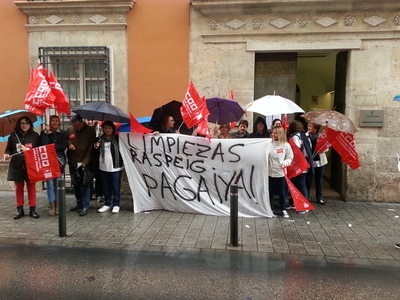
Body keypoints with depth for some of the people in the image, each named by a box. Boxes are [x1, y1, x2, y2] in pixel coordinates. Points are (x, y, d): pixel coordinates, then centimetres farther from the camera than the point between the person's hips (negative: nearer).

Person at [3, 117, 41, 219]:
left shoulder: (35, 136, 3)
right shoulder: (13, 135, 5)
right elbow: (8, 149, 9)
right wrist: (7, 154, -10)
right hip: (17, 166, 1)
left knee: (31, 187, 3)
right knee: (18, 188, 9)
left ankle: (32, 209, 12)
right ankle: (19, 210, 19)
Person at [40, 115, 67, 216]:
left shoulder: (63, 133, 10)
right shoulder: (44, 132, 8)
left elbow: (64, 146, 1)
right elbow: (44, 145, -7)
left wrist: (54, 145, -7)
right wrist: (46, 132, -8)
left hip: (59, 160, 1)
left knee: (58, 183, 3)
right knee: (50, 183, -3)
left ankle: (57, 205, 11)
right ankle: (51, 206, 3)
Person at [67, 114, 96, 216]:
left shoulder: (90, 130, -6)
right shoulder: (69, 129, 3)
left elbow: (91, 148, -9)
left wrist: (85, 161, -17)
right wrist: (68, 143, -8)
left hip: (85, 163, -5)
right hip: (72, 162, 5)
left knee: (85, 184, -4)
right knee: (75, 184, 15)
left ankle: (85, 206, 2)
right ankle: (79, 203, 30)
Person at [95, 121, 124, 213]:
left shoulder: (117, 139, -2)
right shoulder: (100, 139, 6)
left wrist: (121, 163, -14)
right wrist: (96, 147, -7)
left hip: (115, 167, -3)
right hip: (103, 167, 3)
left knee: (115, 187, 2)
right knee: (106, 187, 12)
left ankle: (116, 205, 13)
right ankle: (107, 204, 24)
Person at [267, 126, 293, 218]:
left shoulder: (286, 145, 0)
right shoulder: (269, 144, -1)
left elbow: (290, 157, 5)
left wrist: (285, 163, -11)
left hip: (281, 172, 0)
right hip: (270, 172, 1)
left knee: (282, 192, 8)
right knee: (270, 192, 9)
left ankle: (283, 210, 25)